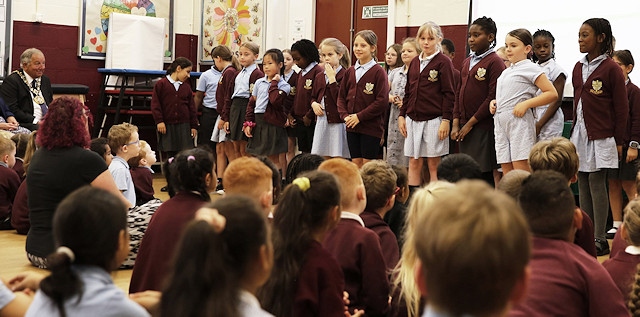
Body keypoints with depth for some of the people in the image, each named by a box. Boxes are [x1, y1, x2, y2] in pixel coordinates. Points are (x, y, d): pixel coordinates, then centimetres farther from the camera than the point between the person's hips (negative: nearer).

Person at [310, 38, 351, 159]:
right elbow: (313, 97, 26)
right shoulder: (320, 77, 13)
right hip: (322, 122, 7)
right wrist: (314, 103, 3)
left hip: (338, 122, -7)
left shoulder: (345, 76, -9)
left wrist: (332, 78, -16)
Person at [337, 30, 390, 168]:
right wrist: (345, 115, -5)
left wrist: (359, 117, -15)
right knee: (356, 164, 9)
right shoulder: (350, 71, 10)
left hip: (371, 127, -5)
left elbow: (382, 101, -14)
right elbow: (341, 97, 13)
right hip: (352, 127, 5)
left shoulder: (378, 72, -8)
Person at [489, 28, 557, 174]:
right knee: (506, 172, 5)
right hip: (500, 123, 8)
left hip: (519, 122, -8)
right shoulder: (506, 71, 19)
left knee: (521, 171, -11)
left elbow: (552, 93, -8)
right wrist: (494, 102, 9)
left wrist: (526, 104, -17)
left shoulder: (530, 68, -3)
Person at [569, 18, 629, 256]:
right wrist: (574, 134, 15)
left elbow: (621, 108, -7)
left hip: (601, 137, -6)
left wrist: (619, 141, -8)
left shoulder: (611, 68, -8)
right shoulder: (578, 68, 11)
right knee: (582, 183, 6)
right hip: (579, 134, 6)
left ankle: (600, 240, -2)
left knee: (596, 181, -7)